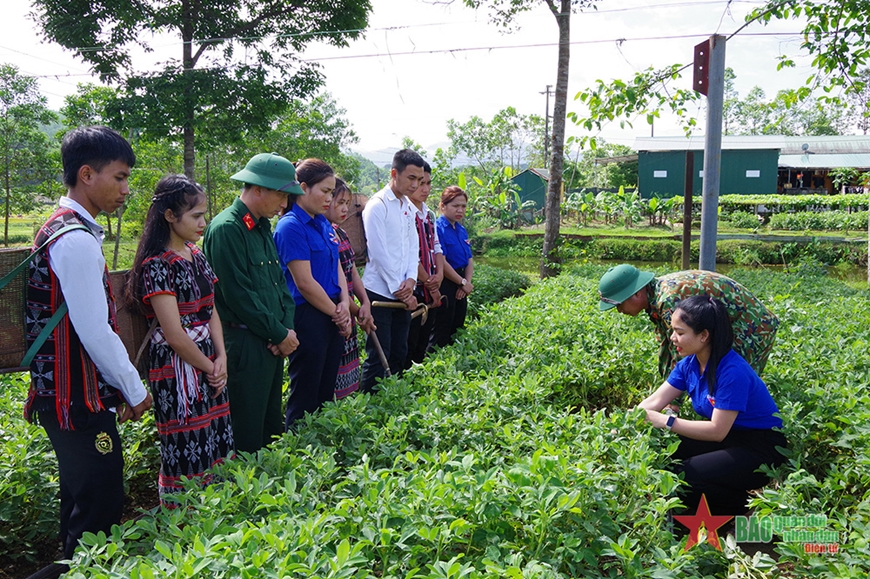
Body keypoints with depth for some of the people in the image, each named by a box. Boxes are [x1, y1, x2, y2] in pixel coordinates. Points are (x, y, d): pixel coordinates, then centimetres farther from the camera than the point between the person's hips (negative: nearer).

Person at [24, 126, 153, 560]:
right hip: (78, 401, -10)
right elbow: (95, 332, -22)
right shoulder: (78, 240, -20)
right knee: (100, 508, -2)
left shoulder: (57, 229, 12)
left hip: (61, 393, 10)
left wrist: (122, 386, 16)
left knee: (81, 501, 22)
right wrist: (134, 390, -9)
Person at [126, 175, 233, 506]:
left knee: (217, 445, 13)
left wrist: (221, 358, -2)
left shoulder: (196, 255, 9)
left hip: (209, 362, 8)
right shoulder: (157, 264, -16)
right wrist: (208, 368, -8)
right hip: (178, 369, -8)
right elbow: (174, 334, -18)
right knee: (187, 453, 2)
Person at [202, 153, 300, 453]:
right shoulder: (226, 229, -16)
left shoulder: (263, 227, 12)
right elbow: (238, 295, -19)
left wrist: (287, 327, 0)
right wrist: (280, 335, -12)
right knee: (249, 435, 2)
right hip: (244, 345, -9)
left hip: (273, 341, 9)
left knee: (273, 423, 18)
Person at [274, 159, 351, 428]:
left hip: (333, 318, 8)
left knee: (326, 391, 16)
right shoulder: (291, 226, -14)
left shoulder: (323, 224, 11)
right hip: (307, 318, -8)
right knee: (305, 396, 3)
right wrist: (336, 313, -8)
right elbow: (305, 283, -17)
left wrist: (345, 305, -3)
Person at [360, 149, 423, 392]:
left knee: (399, 354, 12)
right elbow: (379, 253, -15)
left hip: (403, 293, 7)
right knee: (378, 357, -3)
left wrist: (410, 280, -5)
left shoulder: (408, 207, 13)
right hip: (380, 292, -7)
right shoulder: (377, 205, -11)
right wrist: (399, 289, -12)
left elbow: (413, 247, 11)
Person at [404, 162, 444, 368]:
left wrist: (439, 275, -4)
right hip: (413, 289, -8)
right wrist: (429, 283, -11)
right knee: (409, 343, -1)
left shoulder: (429, 214, 13)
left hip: (431, 289, 8)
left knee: (425, 341, 16)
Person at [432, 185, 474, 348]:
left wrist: (466, 283, -4)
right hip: (445, 286, -8)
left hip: (460, 287, 8)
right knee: (442, 334, -3)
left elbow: (470, 260, 13)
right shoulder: (438, 228, -14)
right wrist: (463, 282, -12)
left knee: (457, 329, 15)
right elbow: (441, 262, -20)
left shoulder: (461, 230, 12)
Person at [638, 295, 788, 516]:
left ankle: (746, 508, 2)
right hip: (727, 438, 8)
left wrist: (665, 421, -28)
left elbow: (717, 430, -26)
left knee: (681, 478, -23)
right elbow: (654, 402, -4)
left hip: (760, 449, -8)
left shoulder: (732, 371, -28)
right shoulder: (690, 364, -4)